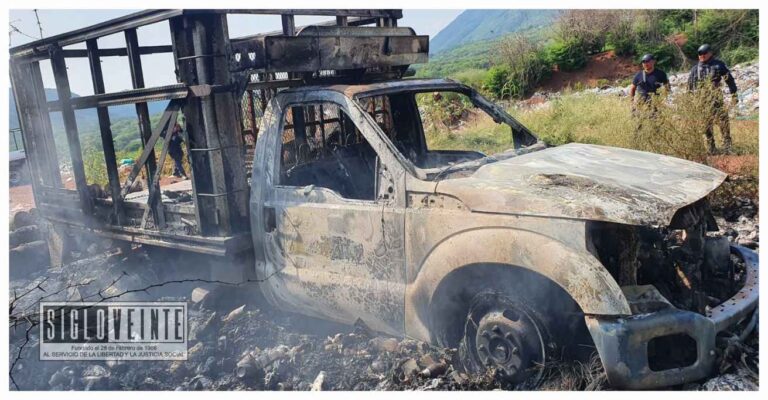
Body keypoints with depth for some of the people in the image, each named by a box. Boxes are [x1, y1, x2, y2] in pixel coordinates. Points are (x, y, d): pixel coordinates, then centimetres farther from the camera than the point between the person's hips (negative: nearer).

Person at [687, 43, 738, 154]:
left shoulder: (719, 65, 6)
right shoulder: (695, 69, 10)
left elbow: (730, 80, 8)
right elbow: (690, 86, 12)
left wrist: (734, 95, 4)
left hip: (717, 99, -1)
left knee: (723, 121, -8)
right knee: (707, 124, 3)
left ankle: (727, 145, -3)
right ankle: (711, 147, 9)